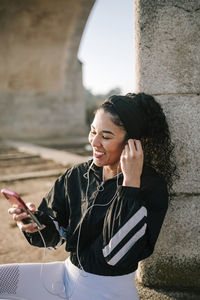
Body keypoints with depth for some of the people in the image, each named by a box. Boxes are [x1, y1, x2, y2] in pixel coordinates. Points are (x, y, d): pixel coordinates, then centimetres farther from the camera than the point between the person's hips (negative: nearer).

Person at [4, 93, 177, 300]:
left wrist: (130, 182, -28)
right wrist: (36, 220, -21)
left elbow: (119, 254, -26)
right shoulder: (78, 175, -3)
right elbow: (55, 235, 1)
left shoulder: (152, 187, -17)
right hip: (69, 277, 5)